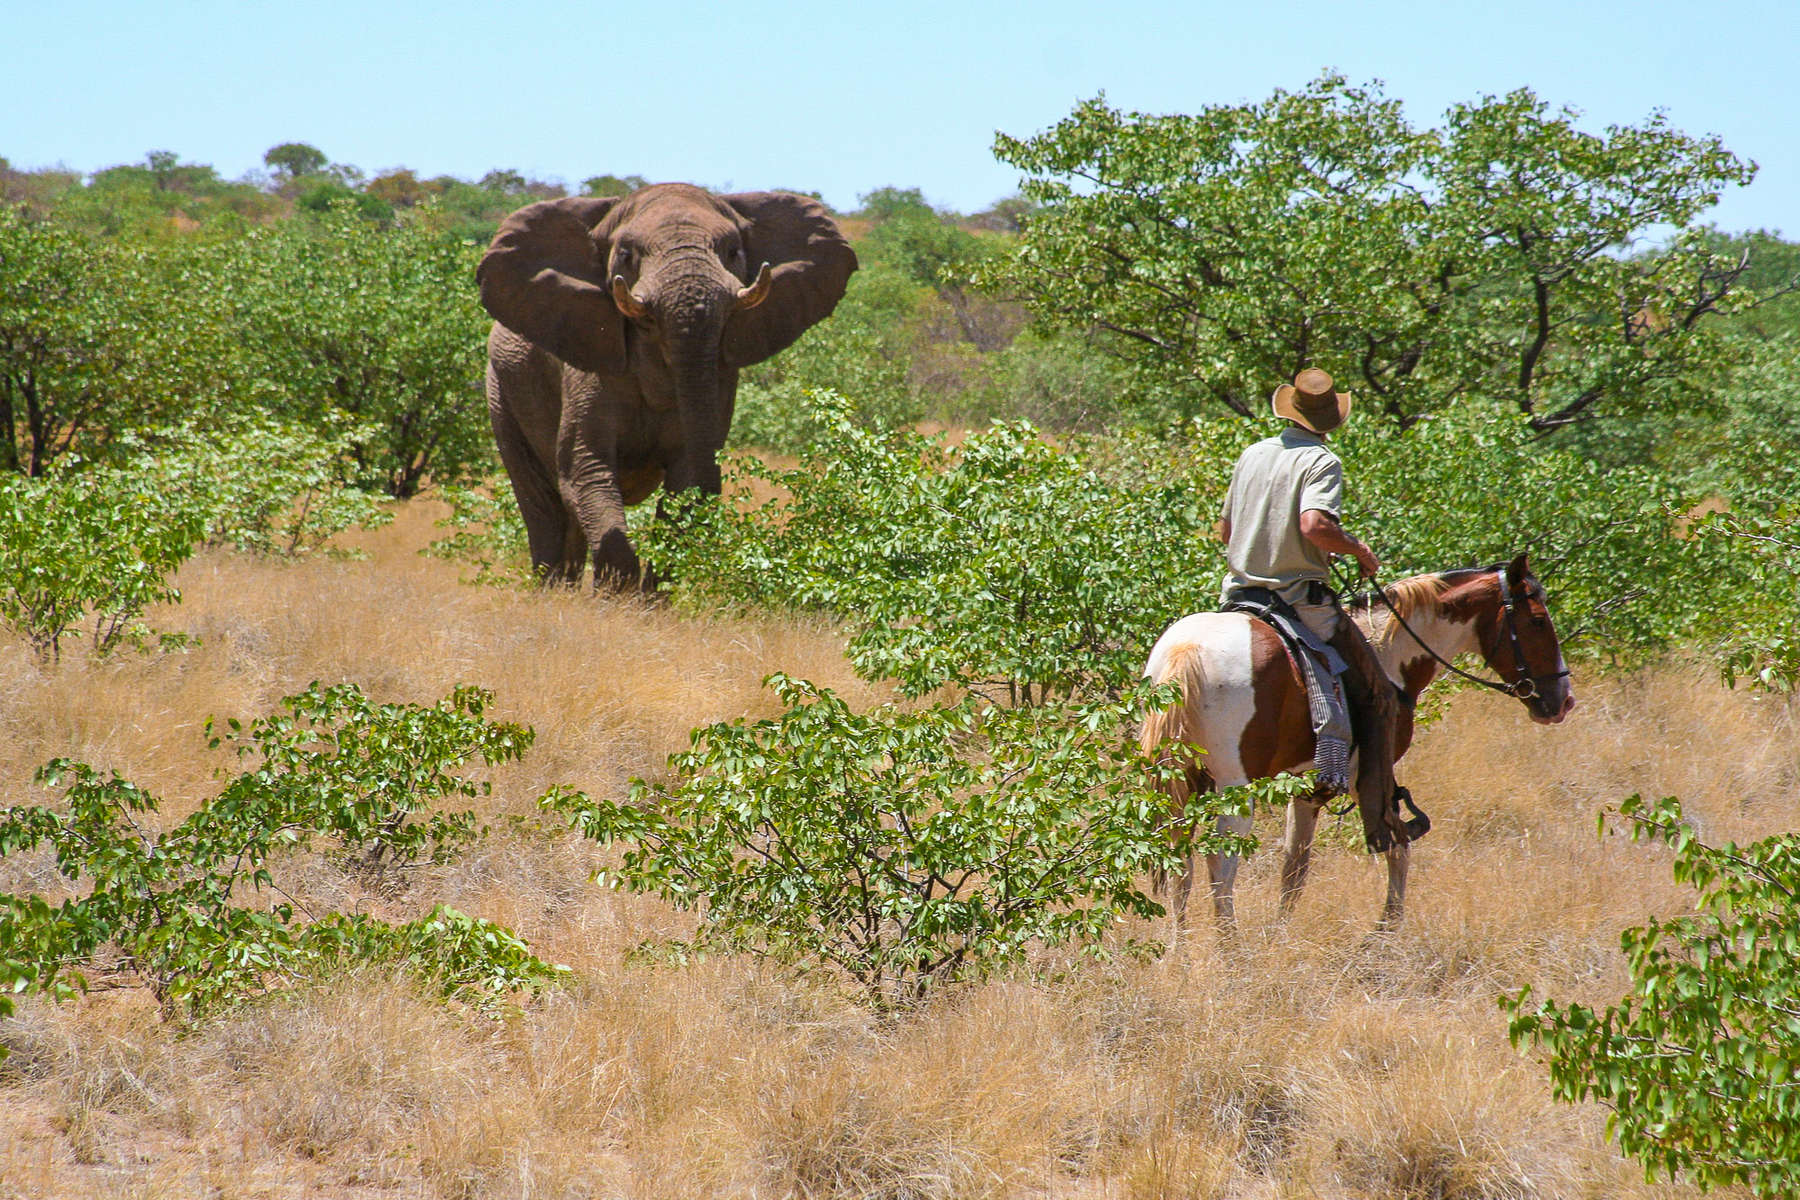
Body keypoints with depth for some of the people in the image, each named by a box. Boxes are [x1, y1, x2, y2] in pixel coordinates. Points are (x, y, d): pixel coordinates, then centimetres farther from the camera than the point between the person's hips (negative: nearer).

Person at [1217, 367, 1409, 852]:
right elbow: (1314, 525, -26)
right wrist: (1358, 548, -10)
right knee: (1378, 697, 3)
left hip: (1239, 591, 6)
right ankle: (1379, 819, -4)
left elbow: (1225, 530, 15)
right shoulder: (1321, 462, -10)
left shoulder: (1253, 455, 10)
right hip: (1301, 599, -6)